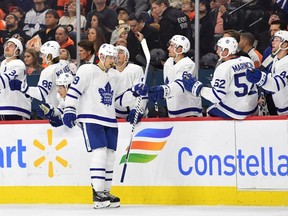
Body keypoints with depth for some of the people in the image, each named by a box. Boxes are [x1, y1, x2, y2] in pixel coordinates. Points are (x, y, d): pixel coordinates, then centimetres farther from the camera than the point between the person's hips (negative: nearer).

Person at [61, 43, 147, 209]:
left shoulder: (115, 76, 17)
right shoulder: (87, 70, -6)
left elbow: (118, 97, 24)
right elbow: (74, 90, -10)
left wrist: (135, 93, 10)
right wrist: (69, 110, -17)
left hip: (110, 120, 8)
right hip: (91, 118, -8)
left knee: (110, 155, 5)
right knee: (100, 152, -17)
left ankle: (105, 192, 14)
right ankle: (98, 193, -15)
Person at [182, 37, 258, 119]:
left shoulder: (223, 68, -18)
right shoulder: (248, 61, 3)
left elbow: (217, 96, -20)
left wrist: (198, 88, -13)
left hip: (233, 112, -6)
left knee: (210, 111, 18)